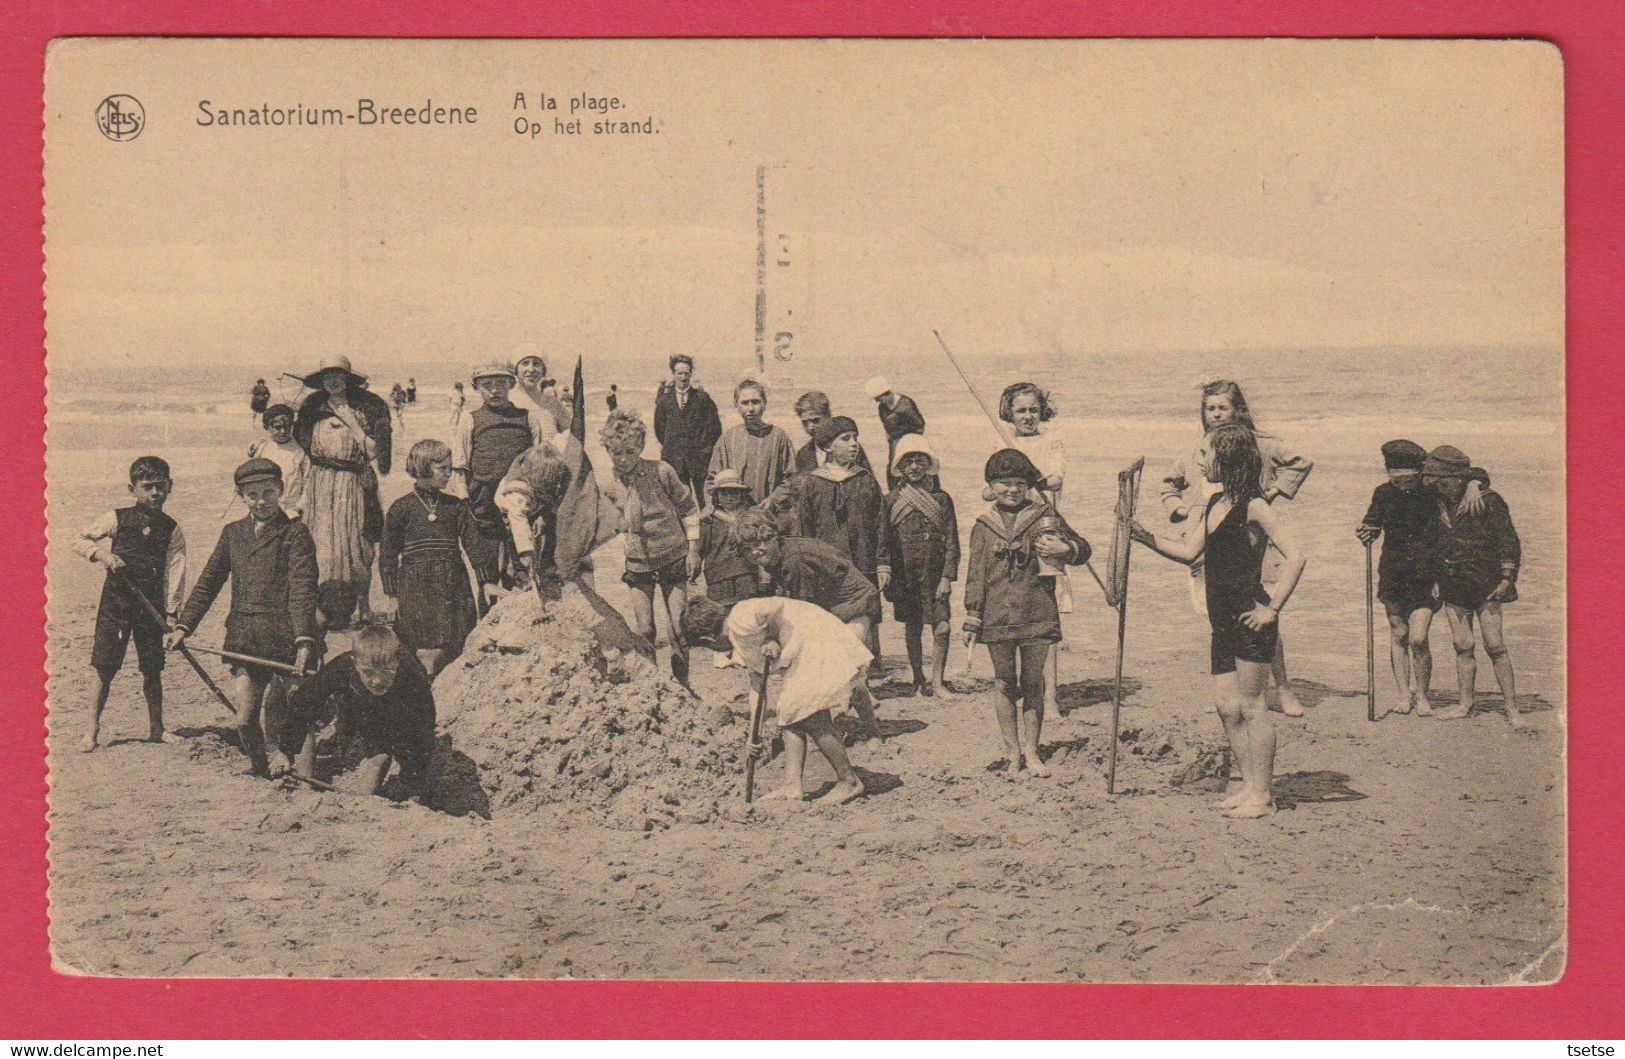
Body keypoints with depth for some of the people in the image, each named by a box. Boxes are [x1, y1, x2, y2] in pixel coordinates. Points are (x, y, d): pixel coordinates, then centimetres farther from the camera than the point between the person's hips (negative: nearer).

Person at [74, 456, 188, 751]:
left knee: (152, 669, 7)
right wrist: (101, 553, -13)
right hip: (116, 601, -1)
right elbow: (79, 540, 6)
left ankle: (156, 728, 20)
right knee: (105, 667, -1)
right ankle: (93, 729, 9)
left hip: (151, 605, 1)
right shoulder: (117, 519, 1)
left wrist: (171, 611, -11)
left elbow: (175, 571, -3)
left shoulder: (171, 530, 3)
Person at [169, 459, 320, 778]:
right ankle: (261, 772, 21)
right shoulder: (232, 533, 14)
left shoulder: (295, 533, -1)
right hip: (244, 642, 4)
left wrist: (304, 640, -21)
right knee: (245, 720, 0)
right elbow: (208, 582, 16)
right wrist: (183, 625, 5)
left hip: (285, 641, -4)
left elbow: (303, 590, -10)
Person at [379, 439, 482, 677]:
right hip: (415, 589, -2)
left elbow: (474, 547, 9)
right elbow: (387, 556, 6)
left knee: (453, 650, -2)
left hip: (453, 588, 3)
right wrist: (392, 595, 2)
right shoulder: (401, 509, 3)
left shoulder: (456, 506, 11)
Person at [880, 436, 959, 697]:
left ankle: (937, 680, 0)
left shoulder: (941, 499, 6)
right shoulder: (891, 501, 5)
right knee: (912, 629, 7)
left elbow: (952, 543, 4)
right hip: (904, 575, 0)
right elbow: (883, 539, 1)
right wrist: (883, 568, -14)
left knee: (942, 628, -10)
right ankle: (918, 679, 21)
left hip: (934, 574, 0)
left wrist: (947, 577, -5)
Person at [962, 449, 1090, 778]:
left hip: (1037, 616, -1)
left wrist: (1064, 549, -15)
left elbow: (1083, 550, 8)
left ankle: (1031, 752, 14)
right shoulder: (984, 526, 7)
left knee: (1033, 685, 6)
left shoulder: (1045, 516, 4)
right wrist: (972, 619, 3)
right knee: (1005, 686, 6)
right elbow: (976, 574, 7)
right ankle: (1012, 753, 13)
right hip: (997, 618, 1)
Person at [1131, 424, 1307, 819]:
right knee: (1227, 707, 10)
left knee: (1251, 706, -2)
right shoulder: (1215, 504, 13)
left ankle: (1262, 795, 7)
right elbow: (1189, 552, 19)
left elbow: (1294, 557, -19)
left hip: (1250, 620, -9)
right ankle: (1249, 787, 19)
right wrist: (1145, 537, 9)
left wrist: (1272, 609, -19)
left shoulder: (1253, 506, -14)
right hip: (1223, 623, 9)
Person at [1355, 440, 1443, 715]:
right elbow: (1372, 525, 12)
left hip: (1425, 576, -3)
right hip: (1393, 575, 3)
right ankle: (1405, 695, 19)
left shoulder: (1433, 494, -7)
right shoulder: (1384, 494, 1)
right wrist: (1367, 533, -8)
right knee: (1398, 635, 7)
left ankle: (1422, 695, 11)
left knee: (1418, 639, -10)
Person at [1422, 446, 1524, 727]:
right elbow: (1434, 543, 20)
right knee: (1463, 648, 8)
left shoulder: (1487, 501, -9)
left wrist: (1507, 578, -10)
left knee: (1495, 646, -7)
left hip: (1485, 586, -5)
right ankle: (1465, 704, 17)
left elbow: (1509, 541, -6)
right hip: (1453, 589, 5)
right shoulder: (1439, 504, 7)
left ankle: (1512, 709, -2)